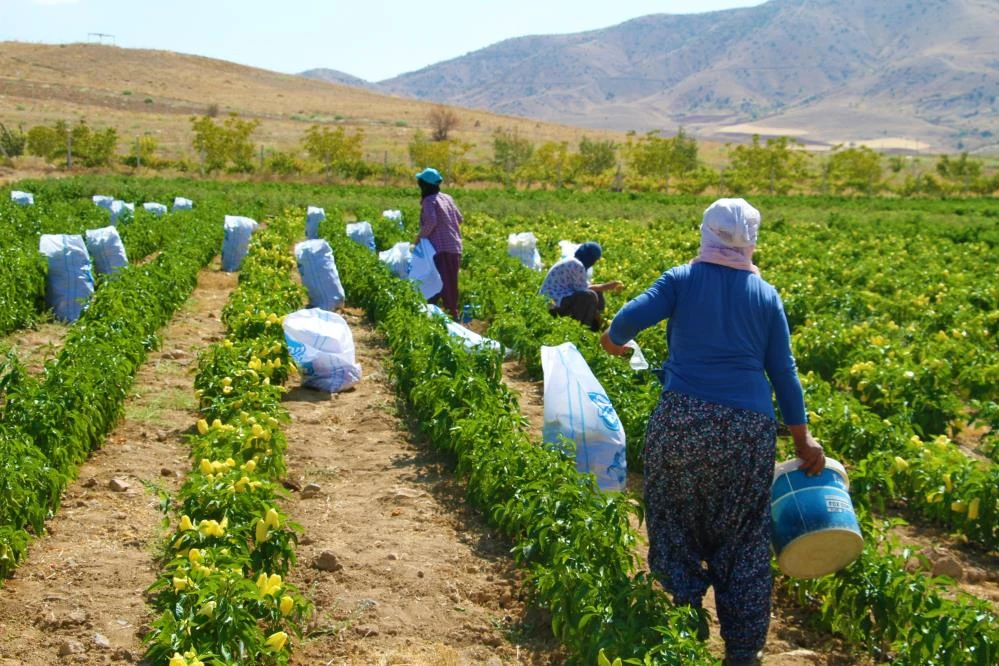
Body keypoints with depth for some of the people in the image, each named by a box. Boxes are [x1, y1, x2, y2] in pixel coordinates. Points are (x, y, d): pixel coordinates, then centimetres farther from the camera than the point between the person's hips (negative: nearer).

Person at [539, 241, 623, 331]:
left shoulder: (573, 261, 11)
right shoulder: (578, 266, -20)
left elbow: (584, 287, 14)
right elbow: (583, 290, -15)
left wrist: (608, 286, 14)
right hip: (554, 301, -11)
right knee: (590, 296, -25)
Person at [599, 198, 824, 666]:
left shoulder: (682, 279, 3)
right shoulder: (766, 295, 10)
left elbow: (631, 317, -10)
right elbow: (783, 372, 11)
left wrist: (612, 340, 13)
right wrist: (802, 439, 17)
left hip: (683, 416, -2)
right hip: (749, 426, 2)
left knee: (675, 515, 18)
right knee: (743, 534, 11)